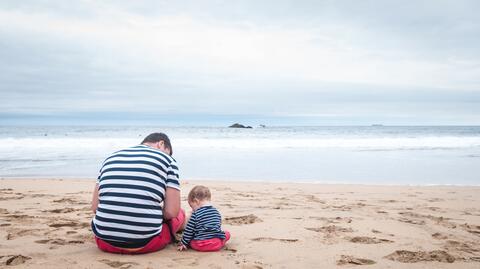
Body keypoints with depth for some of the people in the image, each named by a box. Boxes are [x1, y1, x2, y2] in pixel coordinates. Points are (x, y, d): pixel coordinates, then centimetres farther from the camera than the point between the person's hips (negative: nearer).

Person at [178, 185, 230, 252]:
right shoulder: (216, 212, 11)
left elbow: (189, 230, -1)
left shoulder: (196, 214, -5)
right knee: (227, 233, 25)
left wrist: (183, 243, 9)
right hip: (217, 244, 3)